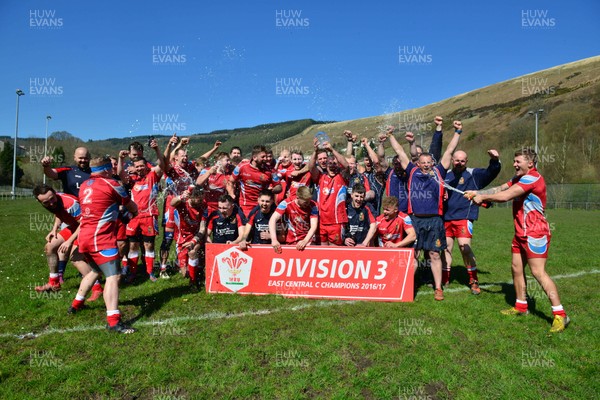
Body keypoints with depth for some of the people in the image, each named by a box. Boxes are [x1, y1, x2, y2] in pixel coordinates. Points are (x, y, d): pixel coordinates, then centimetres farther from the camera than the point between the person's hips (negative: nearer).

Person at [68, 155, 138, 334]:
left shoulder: (84, 185, 14)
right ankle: (113, 321, -20)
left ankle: (76, 304, 40)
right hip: (101, 238, -9)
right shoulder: (110, 184, -6)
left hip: (85, 237, 9)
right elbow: (132, 207, 7)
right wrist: (135, 212, 29)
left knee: (95, 270, 28)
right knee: (113, 276, -12)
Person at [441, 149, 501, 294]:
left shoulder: (473, 174, 1)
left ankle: (473, 281, 4)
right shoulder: (446, 175, 13)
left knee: (465, 247, -13)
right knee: (446, 248, 10)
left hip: (463, 218, -4)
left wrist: (495, 160, -35)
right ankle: (444, 279, 24)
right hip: (446, 218, 4)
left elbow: (491, 172, -14)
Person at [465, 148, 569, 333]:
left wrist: (482, 196, -11)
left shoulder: (533, 178, -17)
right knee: (517, 268, 13)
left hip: (535, 233, -10)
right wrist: (477, 193, -4)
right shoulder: (519, 178, 14)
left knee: (538, 272, -11)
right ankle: (521, 306, 25)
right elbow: (499, 189, 9)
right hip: (521, 233, 10)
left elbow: (505, 196, -23)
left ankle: (560, 315, -4)